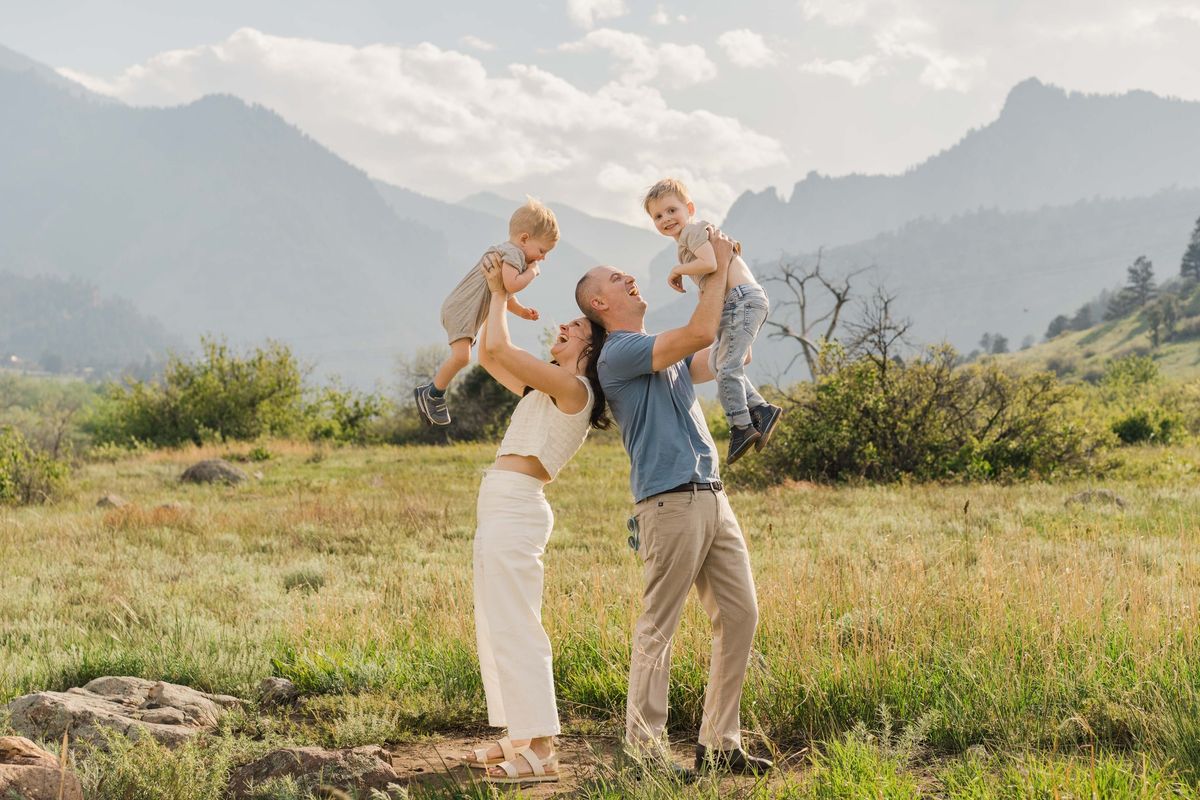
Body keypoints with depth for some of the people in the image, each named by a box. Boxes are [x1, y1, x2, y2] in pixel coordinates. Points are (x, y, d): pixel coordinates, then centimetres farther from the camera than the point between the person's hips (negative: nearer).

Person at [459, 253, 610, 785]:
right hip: (499, 507, 10)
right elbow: (488, 357, 28)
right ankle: (519, 739, 16)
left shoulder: (573, 388, -8)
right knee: (495, 630, 12)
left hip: (514, 507, -10)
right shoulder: (547, 391, 20)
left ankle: (541, 751, -12)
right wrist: (496, 295, 21)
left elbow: (498, 348, -13)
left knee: (514, 629, -12)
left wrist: (500, 295, 2)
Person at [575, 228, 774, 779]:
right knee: (657, 631, -4)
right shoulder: (619, 353, -7)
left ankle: (719, 743, 13)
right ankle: (643, 749, 3)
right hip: (669, 503, -9)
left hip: (713, 500, 9)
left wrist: (726, 276, 21)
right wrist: (719, 267, -5)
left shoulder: (667, 355, 23)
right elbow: (699, 333, -17)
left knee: (739, 615, 6)